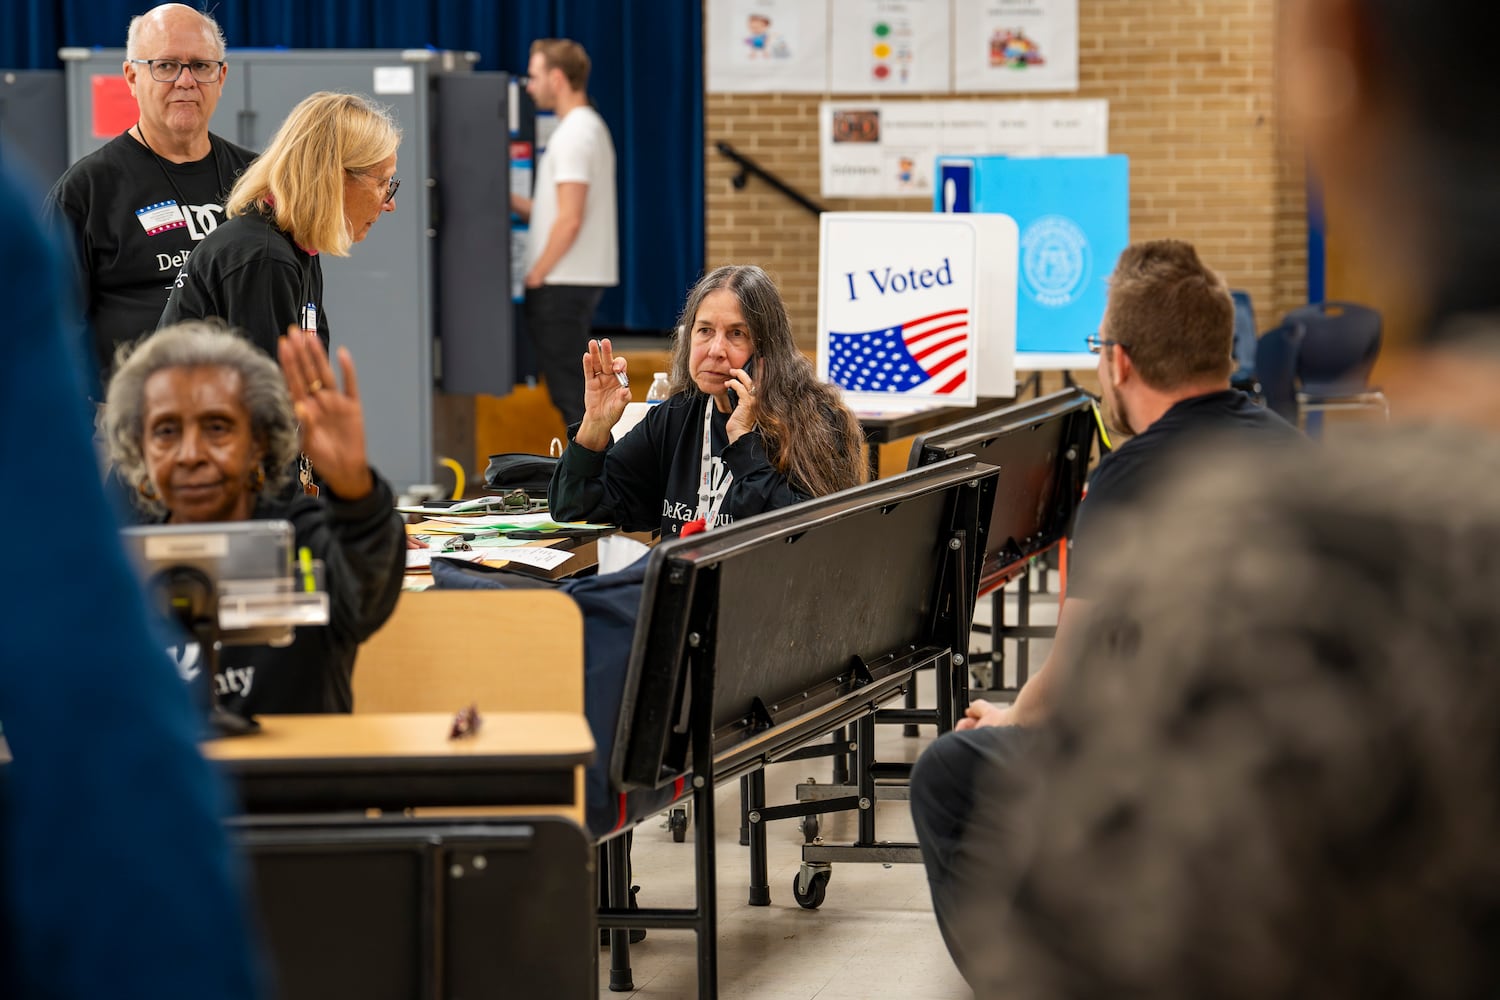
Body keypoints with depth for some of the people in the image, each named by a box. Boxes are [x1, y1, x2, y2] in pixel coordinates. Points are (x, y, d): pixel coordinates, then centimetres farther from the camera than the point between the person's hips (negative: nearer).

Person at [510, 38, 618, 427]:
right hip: (581, 279, 10)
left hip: (563, 284, -10)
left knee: (568, 390, -7)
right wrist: (510, 199, 13)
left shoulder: (574, 135, -15)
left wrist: (535, 277, -13)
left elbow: (569, 220, -20)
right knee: (573, 390, 14)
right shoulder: (589, 127, 17)